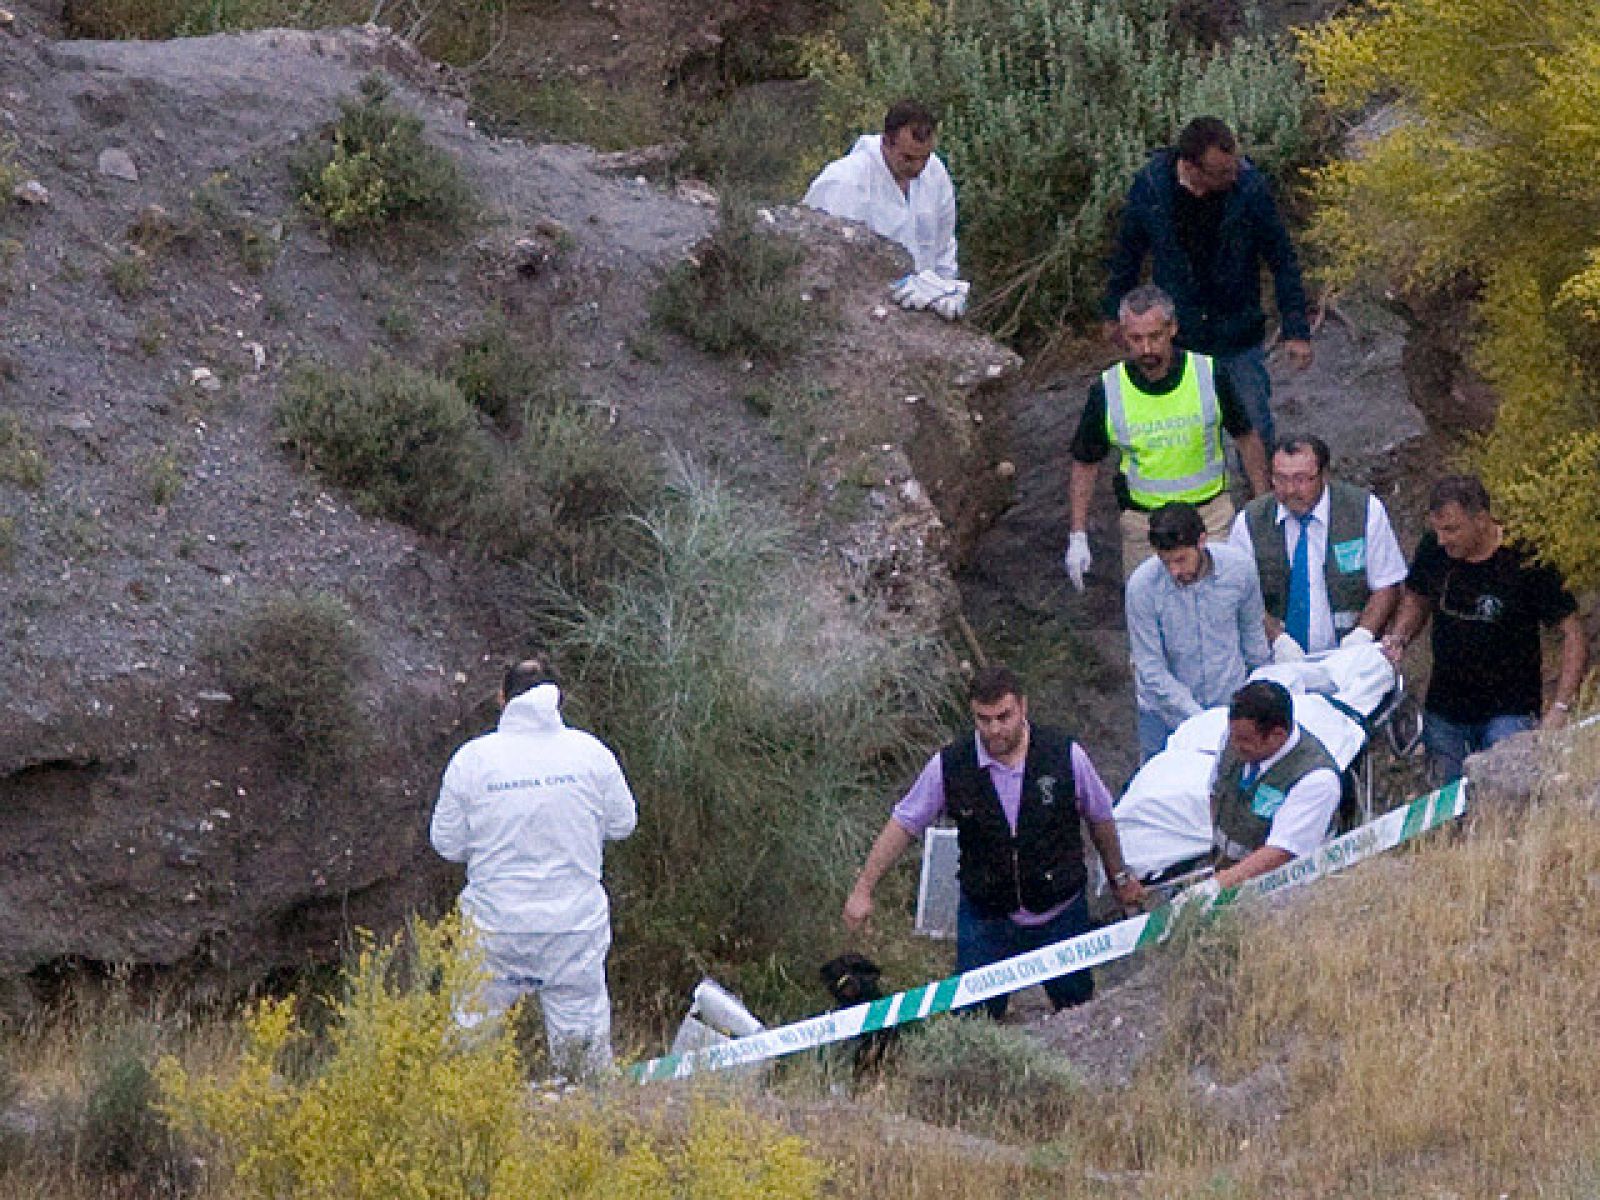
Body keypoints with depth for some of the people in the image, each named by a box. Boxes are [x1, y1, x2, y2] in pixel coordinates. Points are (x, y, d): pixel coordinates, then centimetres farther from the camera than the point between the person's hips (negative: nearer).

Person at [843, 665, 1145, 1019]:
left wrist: (1119, 877, 18)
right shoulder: (949, 766, -13)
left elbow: (1099, 817, 5)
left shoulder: (1066, 755, -13)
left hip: (1060, 916, 0)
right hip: (985, 919, 0)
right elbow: (903, 825, -1)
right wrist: (863, 889, -1)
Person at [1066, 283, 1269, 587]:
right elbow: (1085, 465, 1)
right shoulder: (1107, 391, -10)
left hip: (1211, 513, 0)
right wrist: (1078, 536, -3)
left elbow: (1246, 439, 4)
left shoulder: (1209, 376, -11)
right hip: (1142, 521, 0)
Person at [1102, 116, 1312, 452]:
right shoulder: (1149, 187, -15)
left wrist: (1296, 330, -7)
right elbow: (1127, 253, 4)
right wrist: (1114, 313, 14)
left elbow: (1282, 260, -6)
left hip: (1239, 338, -1)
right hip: (1177, 340, 1)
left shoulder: (1250, 187, -18)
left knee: (1255, 433, 9)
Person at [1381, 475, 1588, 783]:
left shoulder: (1523, 562, -17)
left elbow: (1573, 634, -12)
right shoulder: (1433, 550, -3)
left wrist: (1560, 709, -19)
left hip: (1509, 711, -5)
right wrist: (1399, 637, -3)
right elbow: (1417, 599, 19)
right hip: (1444, 711, 5)